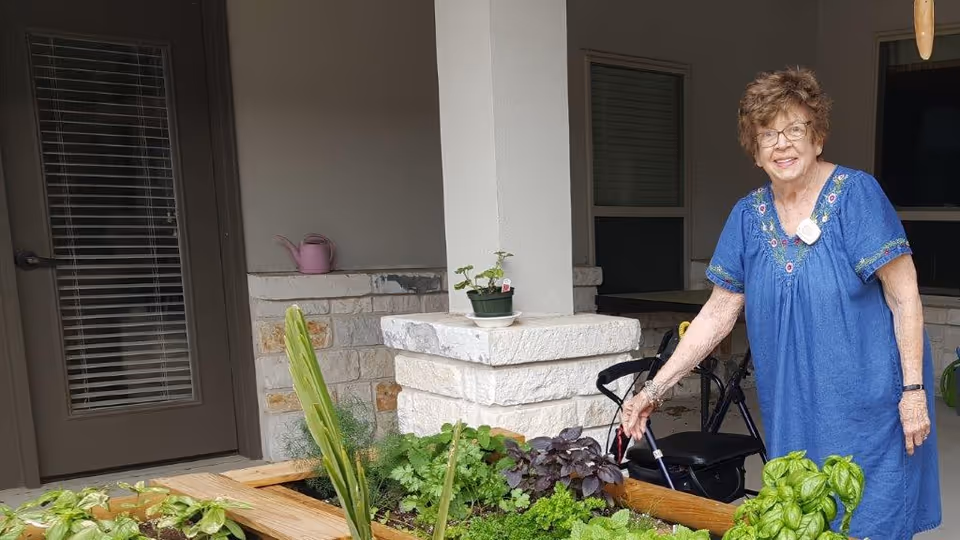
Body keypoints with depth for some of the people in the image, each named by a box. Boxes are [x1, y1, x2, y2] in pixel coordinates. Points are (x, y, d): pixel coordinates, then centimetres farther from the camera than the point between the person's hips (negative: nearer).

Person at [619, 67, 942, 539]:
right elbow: (718, 313, 2)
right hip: (793, 409, 4)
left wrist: (914, 389, -13)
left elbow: (904, 297, -9)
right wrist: (655, 388, -2)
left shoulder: (855, 194, -10)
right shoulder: (748, 215, 1)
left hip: (868, 409, -4)